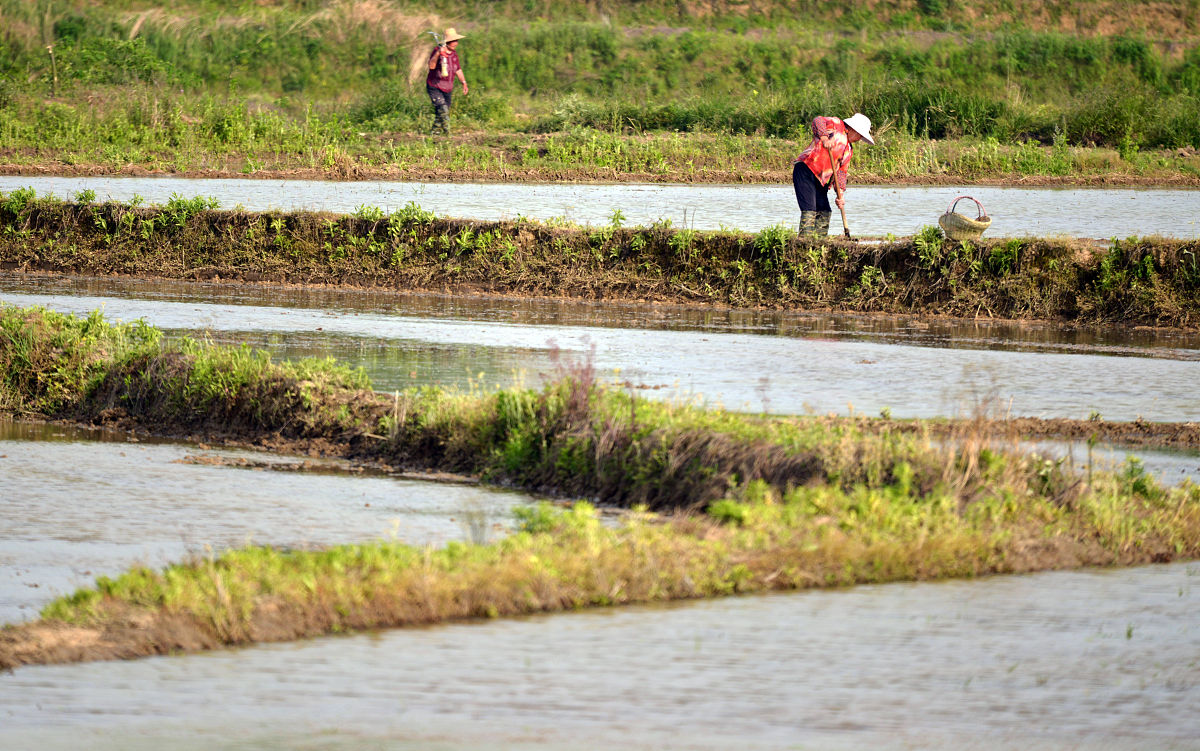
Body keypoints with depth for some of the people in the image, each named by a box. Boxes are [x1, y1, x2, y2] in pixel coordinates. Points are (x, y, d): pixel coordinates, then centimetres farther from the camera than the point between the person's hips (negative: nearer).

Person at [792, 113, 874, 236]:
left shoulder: (849, 149, 23)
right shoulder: (837, 125, 1)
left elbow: (841, 173, 17)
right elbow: (817, 121, -15)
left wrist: (840, 194, 3)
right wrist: (824, 138, -29)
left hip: (821, 182, 9)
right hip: (806, 171, -9)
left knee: (824, 214, 9)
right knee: (809, 212, -16)